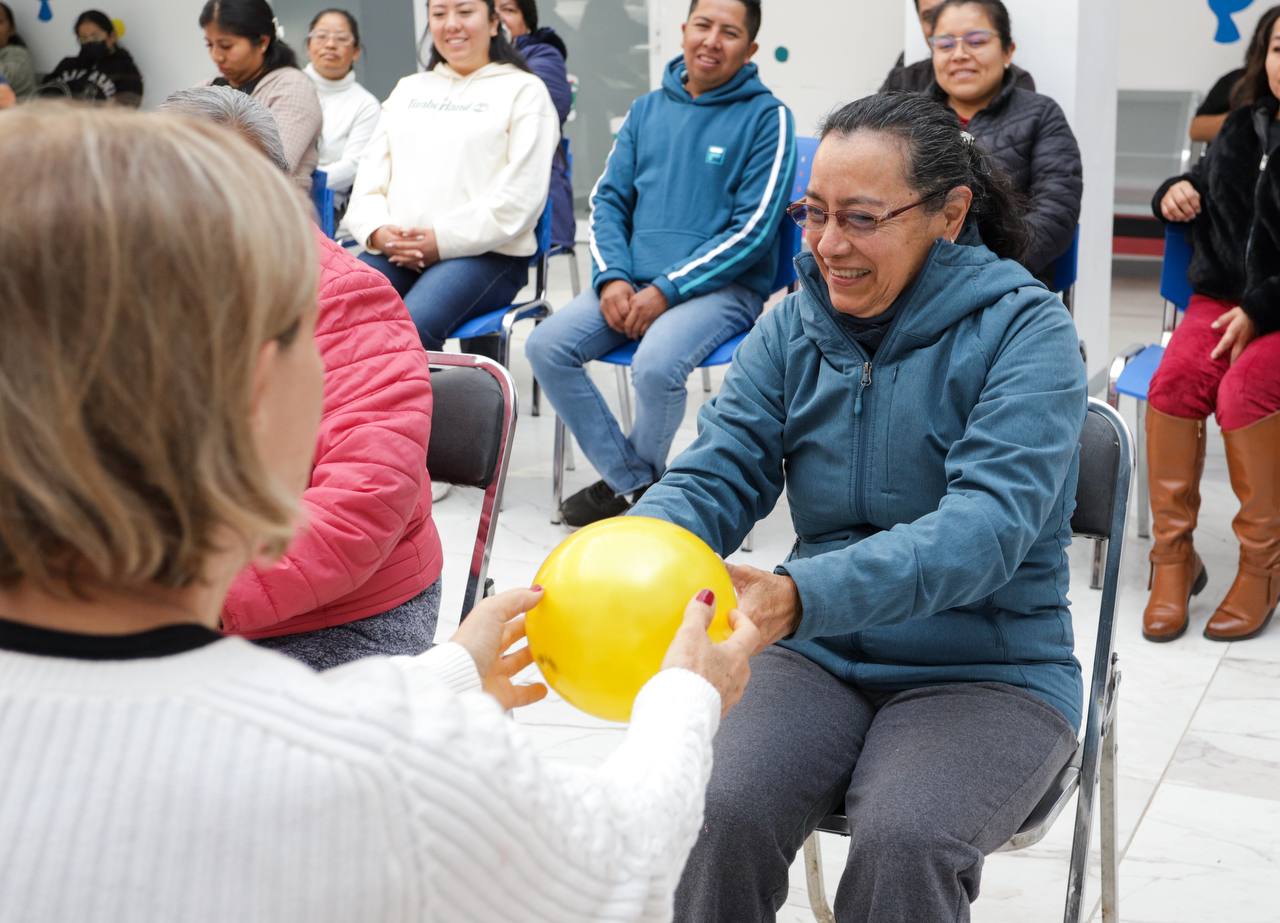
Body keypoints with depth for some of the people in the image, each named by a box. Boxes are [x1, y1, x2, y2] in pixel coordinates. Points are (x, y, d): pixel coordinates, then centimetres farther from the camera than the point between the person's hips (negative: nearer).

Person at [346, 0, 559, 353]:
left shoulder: (524, 90, 8)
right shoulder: (407, 89, 26)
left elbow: (520, 195, -4)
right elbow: (371, 173, 17)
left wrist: (443, 240, -12)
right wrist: (376, 229, -5)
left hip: (485, 254, -4)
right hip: (392, 252, 5)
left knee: (410, 327, -34)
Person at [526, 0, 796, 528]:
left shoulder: (766, 117, -2)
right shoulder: (647, 110, 14)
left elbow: (754, 228, -9)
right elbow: (608, 199, 13)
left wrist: (667, 289, -15)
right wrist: (612, 277, -7)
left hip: (725, 286, -5)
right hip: (634, 281, 5)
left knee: (655, 365, -32)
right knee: (546, 346, -16)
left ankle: (634, 478, -1)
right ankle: (635, 483, -4)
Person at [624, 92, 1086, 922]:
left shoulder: (1025, 330, -11)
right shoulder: (793, 329, 4)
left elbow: (989, 520, -24)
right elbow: (716, 476, -2)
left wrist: (802, 597, -40)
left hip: (991, 672, -3)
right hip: (819, 657, 3)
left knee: (902, 841, -31)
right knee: (716, 810, -24)